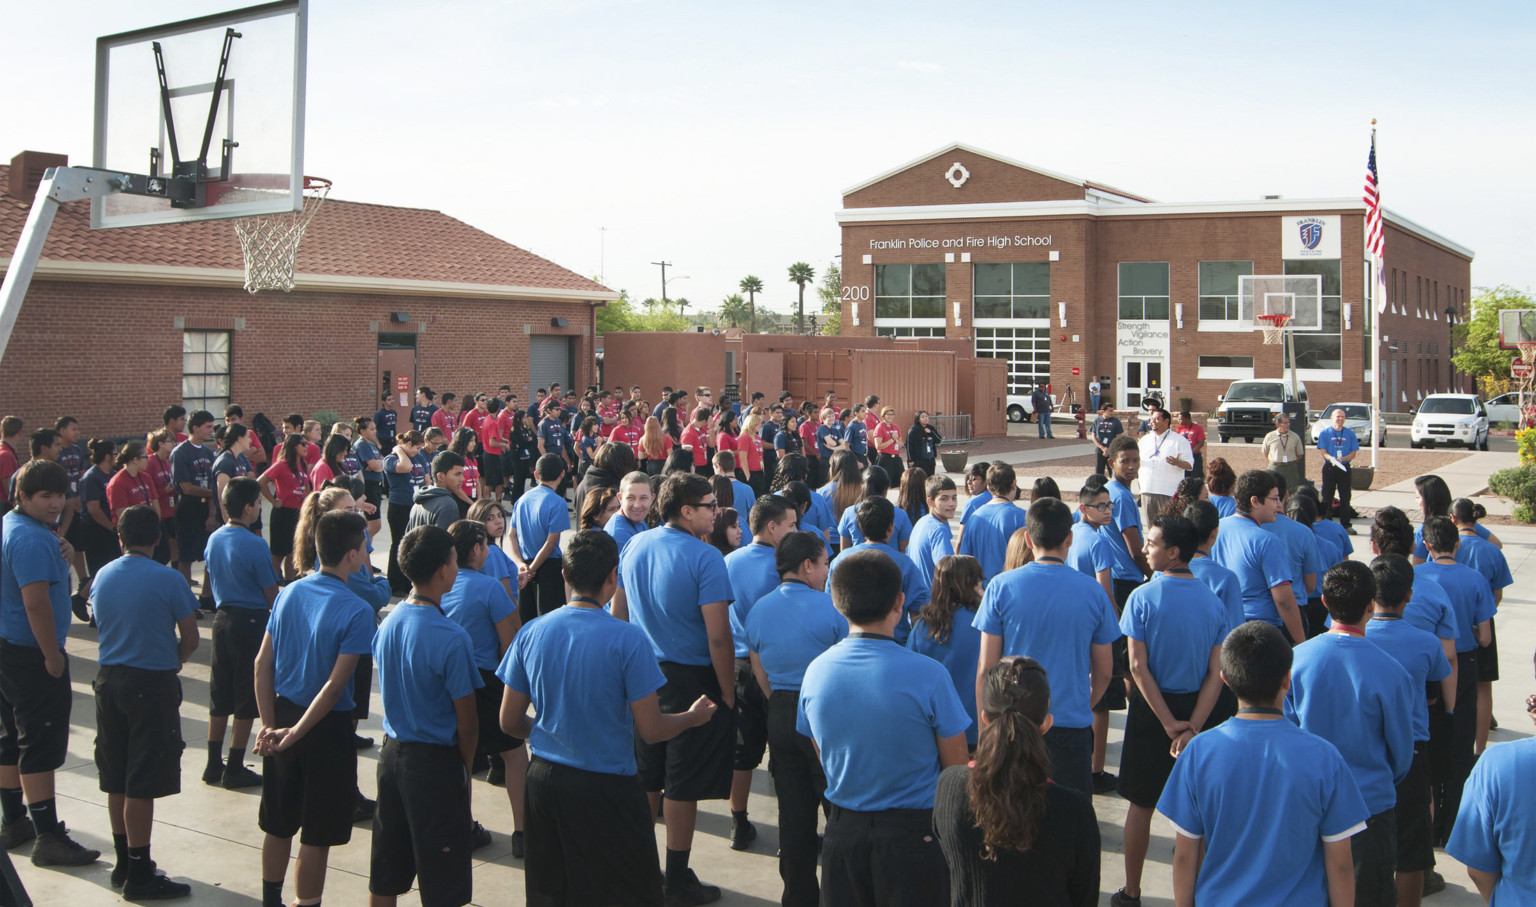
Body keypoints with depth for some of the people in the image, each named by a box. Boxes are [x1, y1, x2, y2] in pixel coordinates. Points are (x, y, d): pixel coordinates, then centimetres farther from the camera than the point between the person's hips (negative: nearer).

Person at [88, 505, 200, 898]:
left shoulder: (102, 577, 4)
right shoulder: (168, 579, -14)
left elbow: (101, 626, 14)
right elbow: (190, 639, -10)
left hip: (109, 680, 6)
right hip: (153, 684, -6)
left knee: (116, 780, 15)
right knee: (142, 784, -1)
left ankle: (124, 863, 25)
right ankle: (139, 876, 5)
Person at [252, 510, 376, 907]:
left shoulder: (289, 593, 0)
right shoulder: (356, 611, -18)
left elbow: (262, 664, 1)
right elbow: (336, 684, -22)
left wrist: (270, 725, 2)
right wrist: (294, 734, -17)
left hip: (283, 713, 6)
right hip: (327, 727, -6)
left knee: (279, 826, 20)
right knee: (317, 836, 6)